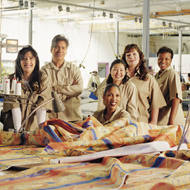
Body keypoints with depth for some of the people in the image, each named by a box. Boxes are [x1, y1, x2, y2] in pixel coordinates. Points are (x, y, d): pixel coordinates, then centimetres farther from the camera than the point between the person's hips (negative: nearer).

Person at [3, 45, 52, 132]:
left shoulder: (44, 80, 4)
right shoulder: (11, 79, 3)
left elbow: (42, 107, -6)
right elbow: (14, 106, -7)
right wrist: (18, 130, -17)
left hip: (34, 126, 0)